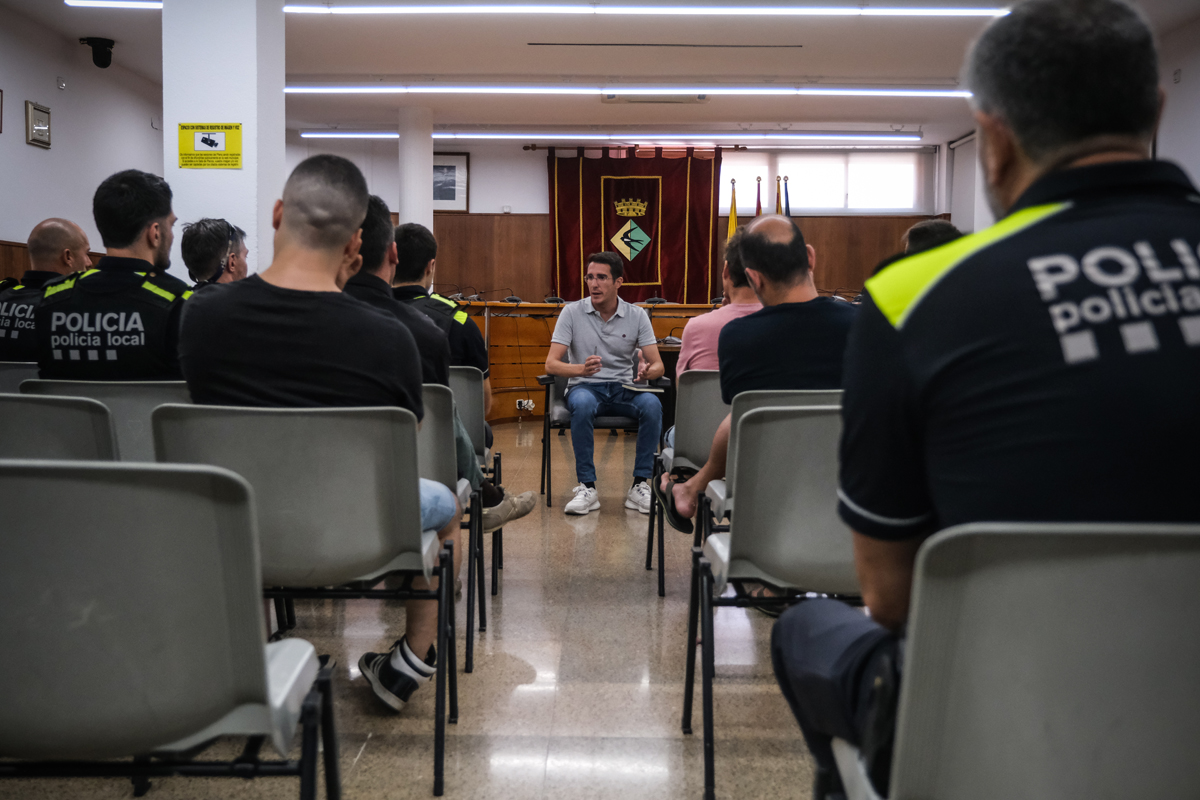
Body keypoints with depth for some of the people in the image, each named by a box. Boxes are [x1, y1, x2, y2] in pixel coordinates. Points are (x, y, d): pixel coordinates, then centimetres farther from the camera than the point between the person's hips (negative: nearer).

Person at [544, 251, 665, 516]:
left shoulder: (637, 315, 3)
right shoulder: (572, 312, -1)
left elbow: (658, 365, -2)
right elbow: (551, 364, -8)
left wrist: (647, 371, -28)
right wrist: (581, 369, -30)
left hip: (624, 388, 2)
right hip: (585, 386, -1)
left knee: (652, 404, -32)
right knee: (583, 405, -38)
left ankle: (640, 485, -21)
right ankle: (587, 487, -27)